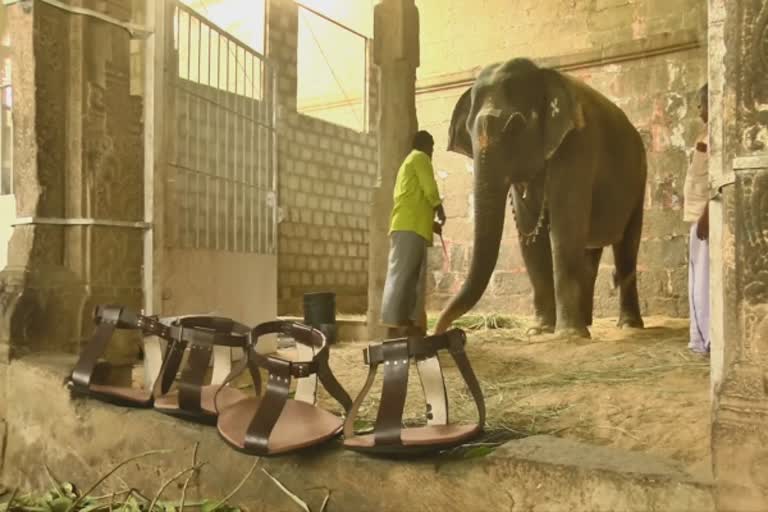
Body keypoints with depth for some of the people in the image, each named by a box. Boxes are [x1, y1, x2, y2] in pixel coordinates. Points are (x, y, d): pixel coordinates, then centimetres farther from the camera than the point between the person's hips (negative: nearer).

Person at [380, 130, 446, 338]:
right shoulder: (420, 157, 4)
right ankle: (395, 326, -21)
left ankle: (410, 326, 1)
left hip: (408, 226, 10)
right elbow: (430, 189, -7)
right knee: (401, 275, -16)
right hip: (410, 227, -10)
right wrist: (441, 211, 10)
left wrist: (432, 223, 24)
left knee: (413, 278, 4)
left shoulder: (408, 162, 31)